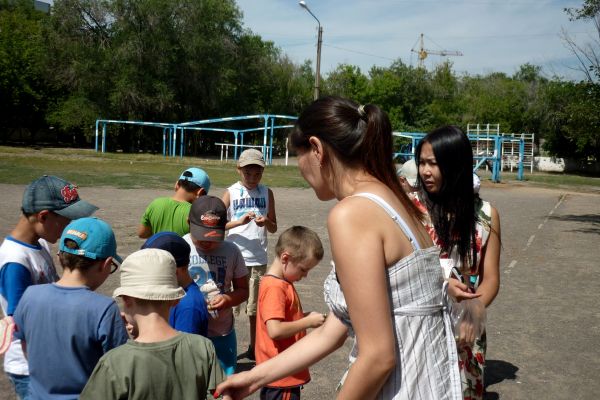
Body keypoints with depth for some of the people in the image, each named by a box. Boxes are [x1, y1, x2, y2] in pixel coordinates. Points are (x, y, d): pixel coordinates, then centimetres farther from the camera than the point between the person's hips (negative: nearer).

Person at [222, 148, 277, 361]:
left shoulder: (267, 193, 6)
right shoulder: (231, 192, 0)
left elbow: (274, 228, 9)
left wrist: (266, 221, -13)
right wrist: (240, 222, -19)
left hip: (258, 258, 1)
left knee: (255, 307, 9)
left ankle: (253, 348, 23)